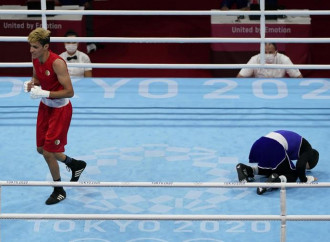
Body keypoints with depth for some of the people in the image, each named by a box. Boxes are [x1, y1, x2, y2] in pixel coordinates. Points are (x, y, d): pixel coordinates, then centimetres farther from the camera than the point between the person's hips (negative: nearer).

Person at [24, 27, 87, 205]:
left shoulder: (57, 63, -28)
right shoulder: (35, 58, -5)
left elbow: (69, 92, -27)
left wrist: (44, 93, -31)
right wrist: (31, 84, -10)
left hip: (60, 109, -8)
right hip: (45, 107, 8)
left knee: (48, 153, -5)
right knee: (41, 149, 15)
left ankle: (59, 191, 18)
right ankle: (75, 164, 40)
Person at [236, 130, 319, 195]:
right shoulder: (308, 150, 9)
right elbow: (300, 166, -7)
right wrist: (304, 179, 8)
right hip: (275, 148, -9)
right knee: (292, 175, 3)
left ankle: (246, 169, 13)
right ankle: (277, 180, -29)